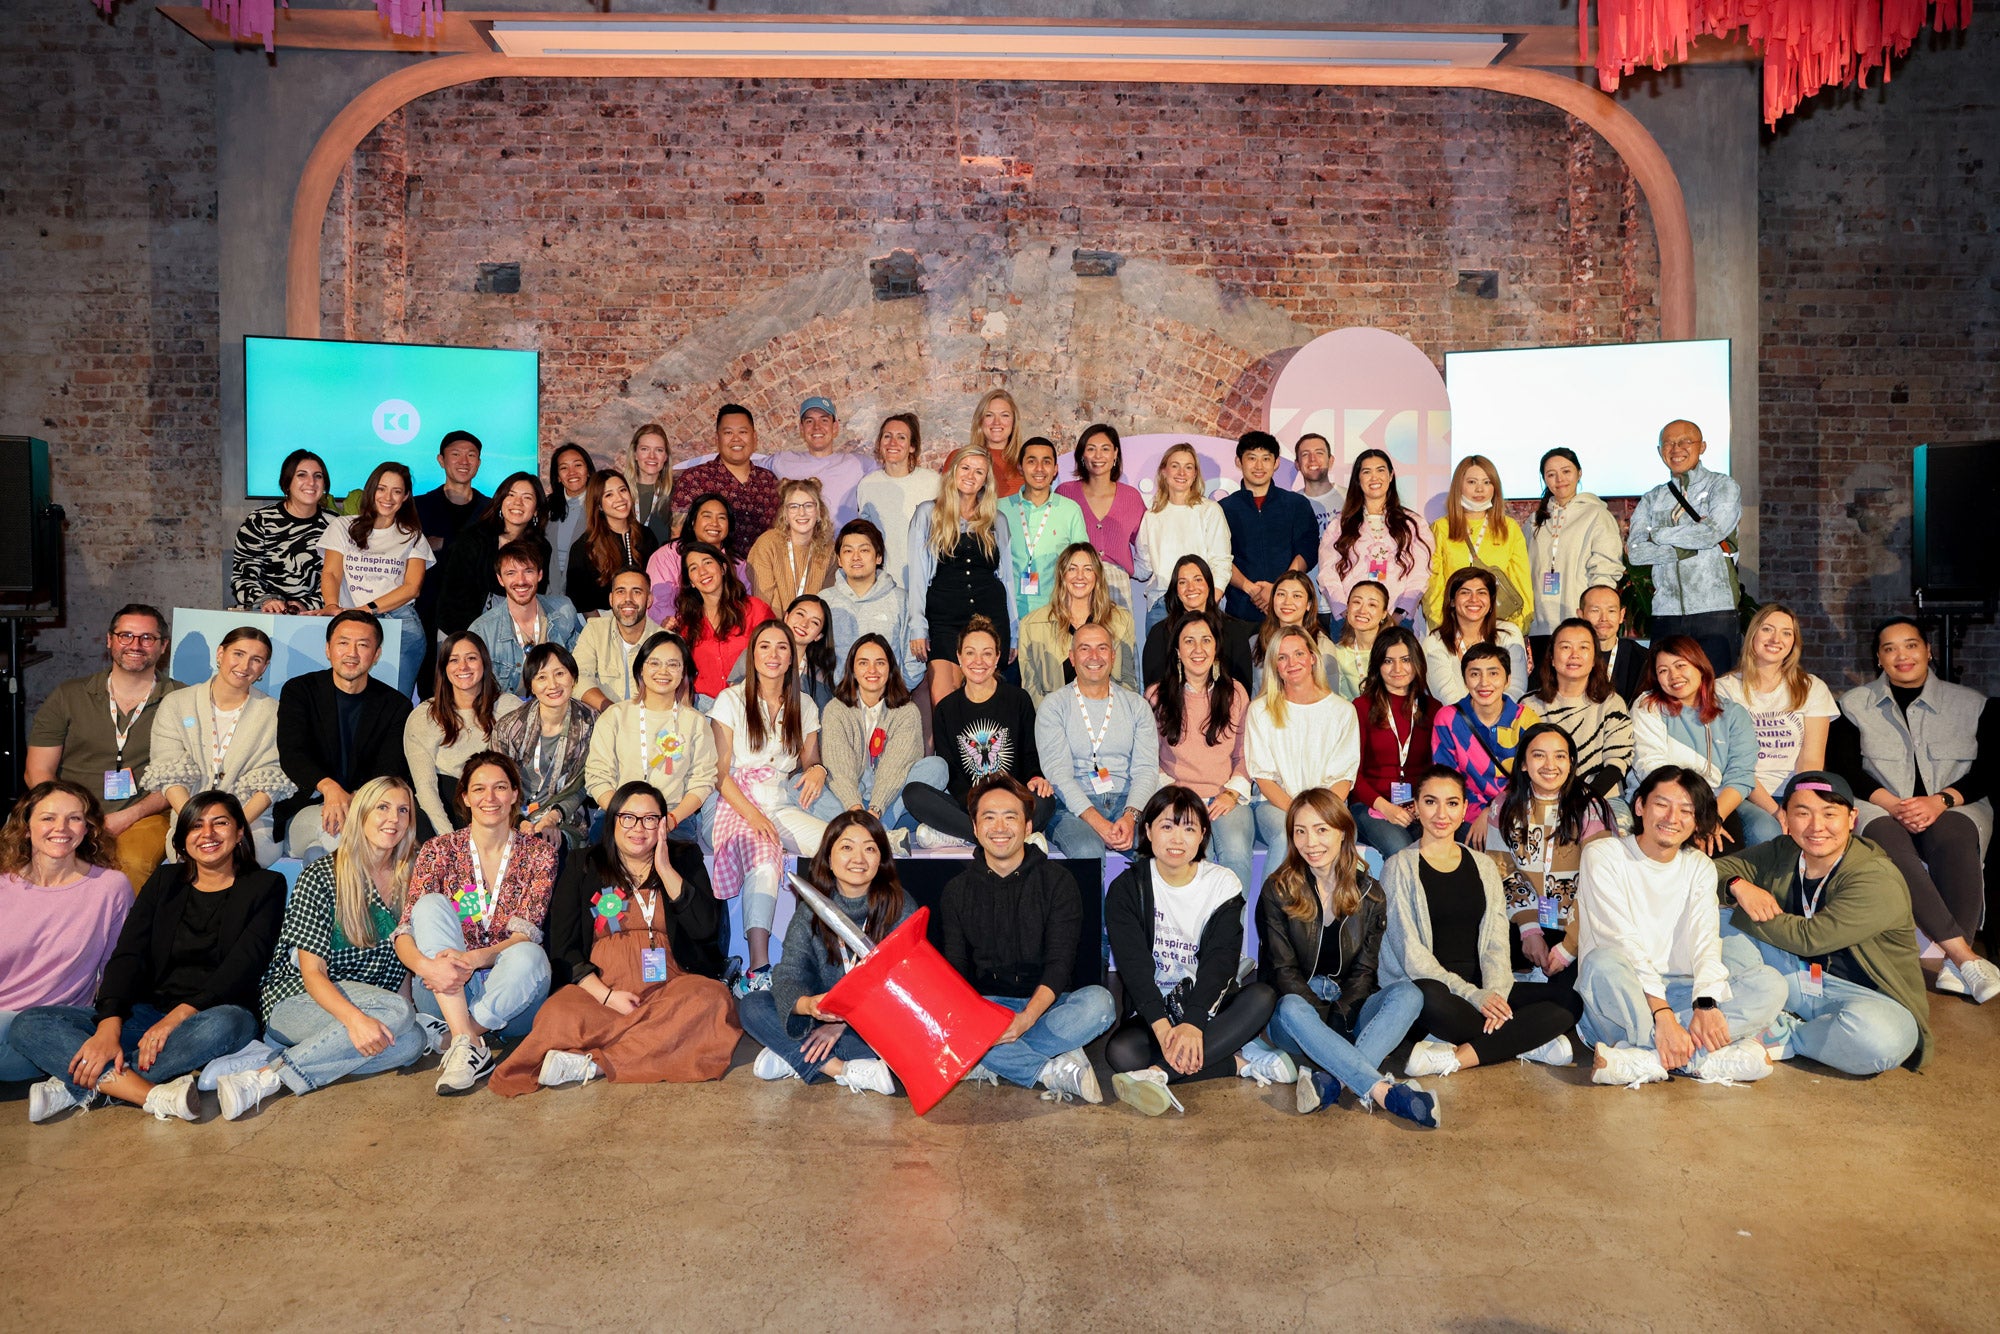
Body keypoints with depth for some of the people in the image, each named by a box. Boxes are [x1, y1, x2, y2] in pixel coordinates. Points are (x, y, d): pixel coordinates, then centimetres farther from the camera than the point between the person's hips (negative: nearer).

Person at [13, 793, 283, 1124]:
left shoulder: (265, 886, 5)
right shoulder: (164, 881, 15)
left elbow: (243, 965, -9)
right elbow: (128, 955, 1)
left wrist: (177, 1017, -23)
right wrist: (109, 1027, -17)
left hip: (212, 1013, -4)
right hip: (146, 1015, 4)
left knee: (220, 1026, -40)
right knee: (28, 1025, -16)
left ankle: (81, 1087, -25)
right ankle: (157, 1097, -34)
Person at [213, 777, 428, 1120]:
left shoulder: (408, 879, 7)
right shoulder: (322, 876, -8)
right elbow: (312, 971, -15)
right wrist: (354, 1018, -32)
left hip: (369, 1007, 5)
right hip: (295, 1001, -5)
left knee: (413, 1041, -28)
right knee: (398, 1012, -33)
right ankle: (268, 1078, -27)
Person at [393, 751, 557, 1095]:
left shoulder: (538, 853, 4)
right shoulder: (439, 850, 4)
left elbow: (526, 935, -7)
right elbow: (404, 932, -6)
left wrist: (475, 958, -27)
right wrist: (425, 965, -29)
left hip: (508, 998, -1)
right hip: (445, 994, 1)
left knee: (528, 956, -34)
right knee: (431, 903, -23)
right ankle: (467, 1043, -32)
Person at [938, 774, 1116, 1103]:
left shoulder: (1056, 881, 1)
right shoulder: (957, 890, 7)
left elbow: (1059, 964, -8)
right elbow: (954, 970, 1)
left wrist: (1027, 1018, -27)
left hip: (1045, 1003, 0)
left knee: (1099, 1002, -31)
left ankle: (992, 1064, -26)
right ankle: (1055, 1071, -27)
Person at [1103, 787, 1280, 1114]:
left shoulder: (1222, 885, -1)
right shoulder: (1127, 888, -3)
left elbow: (1220, 960, -13)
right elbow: (1134, 964, -13)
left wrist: (1193, 1023, -30)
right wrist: (1162, 1027, -30)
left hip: (1208, 1005, 1)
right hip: (1152, 1009, -1)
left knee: (1262, 996, -29)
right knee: (1120, 1052, -31)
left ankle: (1158, 1074, -36)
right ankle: (1241, 1062, -21)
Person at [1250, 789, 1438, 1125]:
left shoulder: (1369, 894, 5)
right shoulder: (1278, 891, -2)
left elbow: (1364, 970, 2)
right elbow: (1282, 970, -7)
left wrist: (1338, 1016, -17)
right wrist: (1322, 1016, -22)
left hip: (1349, 1012, 3)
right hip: (1298, 1004, -3)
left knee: (1408, 993, -25)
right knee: (1292, 1009, -37)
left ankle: (1330, 1079, -41)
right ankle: (1384, 1092, -46)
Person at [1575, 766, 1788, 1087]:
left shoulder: (1700, 867, 10)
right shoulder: (1603, 856, -5)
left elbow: (1705, 940, -5)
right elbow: (1624, 943, -16)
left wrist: (1706, 1004, -24)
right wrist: (1662, 1015, -27)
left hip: (1676, 992, 5)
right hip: (1621, 995, -5)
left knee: (1770, 983, -18)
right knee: (1603, 963, -36)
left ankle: (1643, 1057, -31)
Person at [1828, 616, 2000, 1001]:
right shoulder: (1855, 705, 14)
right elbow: (1844, 769, 4)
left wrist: (1940, 801, -16)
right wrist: (1893, 805, -15)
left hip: (1953, 809, 0)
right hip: (1882, 809, 0)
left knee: (1952, 836, -37)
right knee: (1887, 840, -37)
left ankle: (1954, 967, -43)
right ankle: (1964, 957, -44)